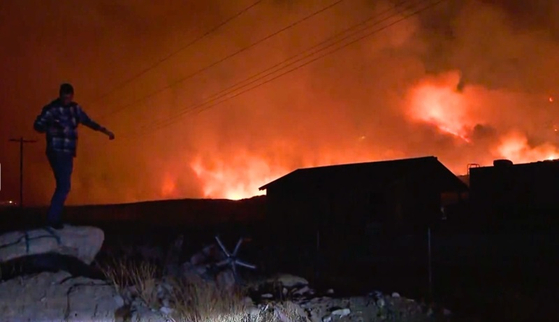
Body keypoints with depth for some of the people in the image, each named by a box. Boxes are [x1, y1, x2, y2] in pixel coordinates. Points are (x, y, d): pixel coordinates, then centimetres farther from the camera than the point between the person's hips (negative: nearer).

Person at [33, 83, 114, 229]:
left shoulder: (75, 108, 10)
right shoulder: (51, 108, -10)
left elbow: (88, 121, 23)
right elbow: (37, 125, -16)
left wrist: (105, 131, 26)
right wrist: (51, 127, -35)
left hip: (68, 153, 7)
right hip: (57, 152, -7)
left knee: (63, 186, 9)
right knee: (64, 185, -14)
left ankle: (54, 218, 17)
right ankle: (52, 219, -9)